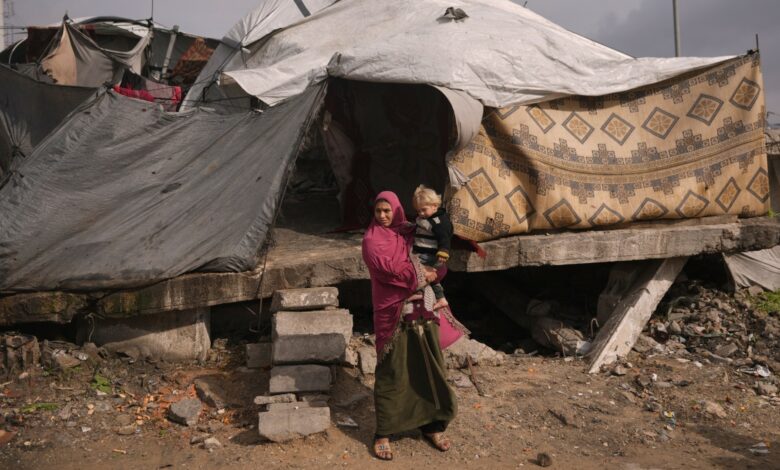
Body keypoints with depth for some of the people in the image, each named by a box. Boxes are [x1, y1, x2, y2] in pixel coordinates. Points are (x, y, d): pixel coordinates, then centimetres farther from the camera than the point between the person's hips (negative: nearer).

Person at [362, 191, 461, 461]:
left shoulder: (411, 233, 13)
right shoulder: (372, 240, -2)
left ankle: (431, 425, 24)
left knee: (429, 367, 9)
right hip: (393, 312, -5)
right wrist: (420, 275, -9)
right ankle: (383, 434, 10)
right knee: (392, 372, -2)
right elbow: (387, 268, -16)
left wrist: (435, 272, -2)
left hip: (422, 309, 5)